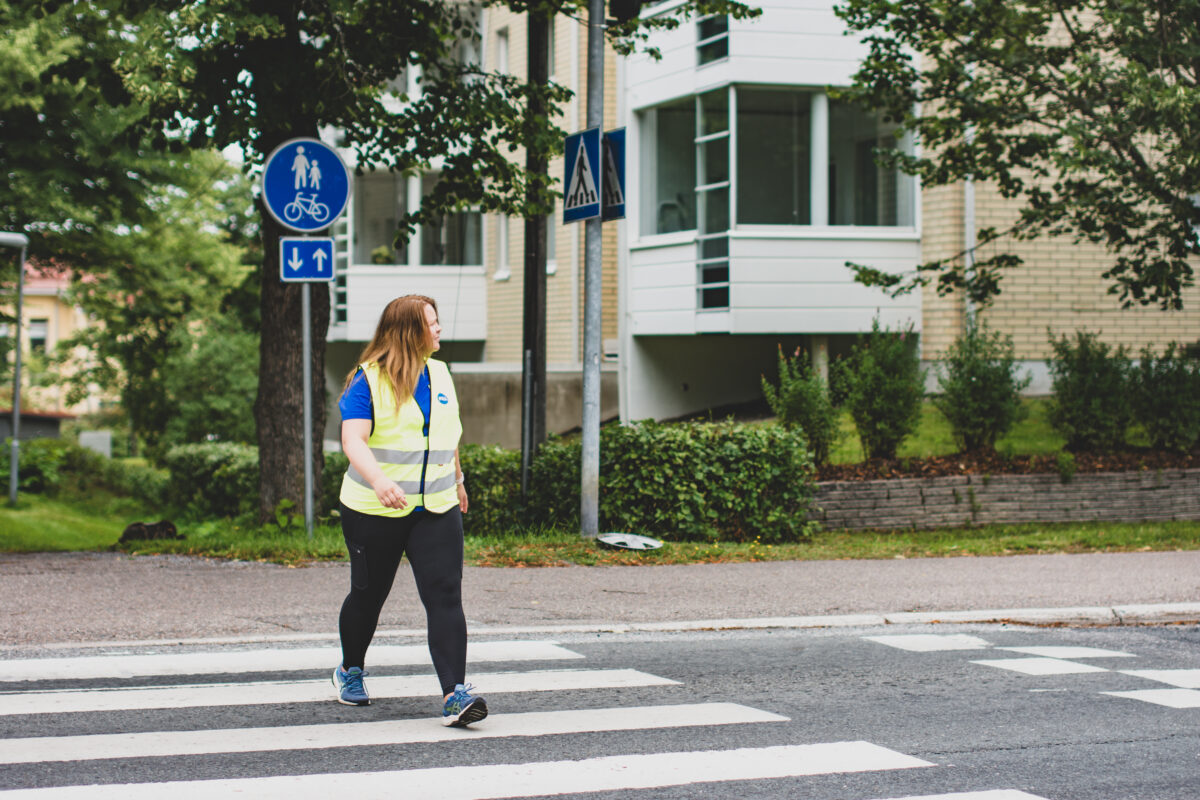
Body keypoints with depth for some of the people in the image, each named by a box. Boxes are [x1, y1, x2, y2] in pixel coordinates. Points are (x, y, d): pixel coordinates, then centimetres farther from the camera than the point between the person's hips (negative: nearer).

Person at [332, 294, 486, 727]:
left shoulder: (440, 374, 10)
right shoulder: (368, 379, -9)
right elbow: (353, 439, -20)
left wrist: (457, 480, 34)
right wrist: (378, 480, -37)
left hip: (437, 510, 4)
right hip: (374, 511, -4)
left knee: (445, 595, -12)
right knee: (369, 594, 12)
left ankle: (454, 694, -19)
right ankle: (350, 670, 39)